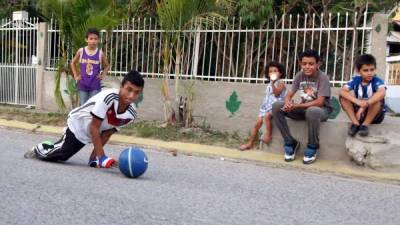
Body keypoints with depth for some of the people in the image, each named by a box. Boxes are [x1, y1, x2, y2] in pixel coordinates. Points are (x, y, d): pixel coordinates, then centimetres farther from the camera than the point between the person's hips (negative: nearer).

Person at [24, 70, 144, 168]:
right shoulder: (108, 97, -40)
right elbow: (94, 128, -32)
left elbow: (107, 133, -8)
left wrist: (95, 156, -12)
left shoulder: (131, 114, -20)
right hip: (77, 124, -5)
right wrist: (101, 156, -31)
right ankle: (39, 149, 33)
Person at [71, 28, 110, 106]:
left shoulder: (100, 53, -2)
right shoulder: (81, 51, -1)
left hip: (95, 85, -1)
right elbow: (73, 63, 15)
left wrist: (103, 75, 1)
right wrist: (75, 76, 8)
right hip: (83, 85, 1)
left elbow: (107, 66, 14)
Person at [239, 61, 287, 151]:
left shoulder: (280, 83, -4)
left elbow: (276, 93, -21)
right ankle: (250, 143, 5)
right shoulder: (269, 84, 20)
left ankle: (269, 135, -17)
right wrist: (263, 107, 14)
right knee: (257, 123, -1)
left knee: (267, 116, -35)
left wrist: (273, 83, -33)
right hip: (266, 107, 8)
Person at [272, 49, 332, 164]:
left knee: (312, 111, -43)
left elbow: (319, 102, -25)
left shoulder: (323, 77, -17)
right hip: (304, 108, 5)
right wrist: (288, 103, -28)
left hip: (322, 109, -5)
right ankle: (290, 142, -5)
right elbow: (288, 95, -3)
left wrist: (297, 105, -31)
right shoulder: (299, 75, -2)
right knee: (276, 106, -17)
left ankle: (313, 146, -16)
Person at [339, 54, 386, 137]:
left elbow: (382, 93, -40)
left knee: (377, 99, -32)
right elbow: (342, 91, -23)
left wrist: (365, 105, -47)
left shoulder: (377, 81, -17)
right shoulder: (355, 80, -7)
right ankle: (355, 123, -16)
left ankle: (365, 124, -18)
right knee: (343, 97, -16)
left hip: (376, 115, -3)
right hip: (359, 112, 3)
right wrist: (357, 101, -39)